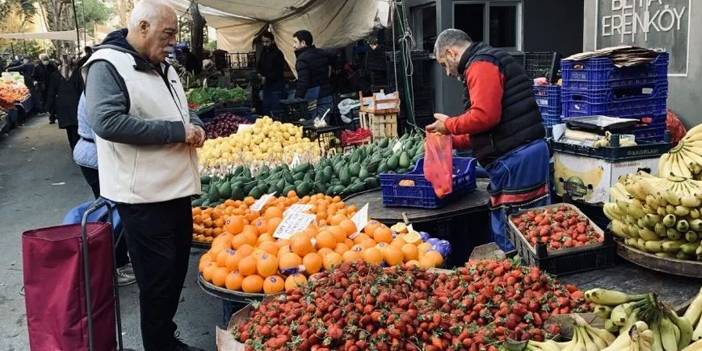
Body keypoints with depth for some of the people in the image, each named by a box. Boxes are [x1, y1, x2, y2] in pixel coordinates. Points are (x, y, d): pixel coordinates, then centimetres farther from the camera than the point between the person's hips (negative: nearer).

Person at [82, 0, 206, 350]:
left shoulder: (162, 66, 15)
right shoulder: (107, 65, -13)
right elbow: (106, 121, -25)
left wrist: (194, 124, 1)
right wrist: (176, 130, -23)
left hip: (176, 188, 9)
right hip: (144, 194, -8)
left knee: (176, 271, 16)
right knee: (157, 278, 1)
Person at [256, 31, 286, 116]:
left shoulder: (277, 53, -12)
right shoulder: (263, 52, 11)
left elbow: (279, 71, -16)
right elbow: (259, 65, 21)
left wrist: (267, 77, -18)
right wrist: (259, 73, 0)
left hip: (276, 84, -7)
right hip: (267, 84, 8)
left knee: (275, 109, -9)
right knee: (265, 108, 10)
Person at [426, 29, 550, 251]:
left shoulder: (480, 66, -8)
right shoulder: (491, 62, 25)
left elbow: (485, 116, -21)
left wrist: (449, 125, -5)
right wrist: (451, 140, 26)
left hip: (515, 158, -10)